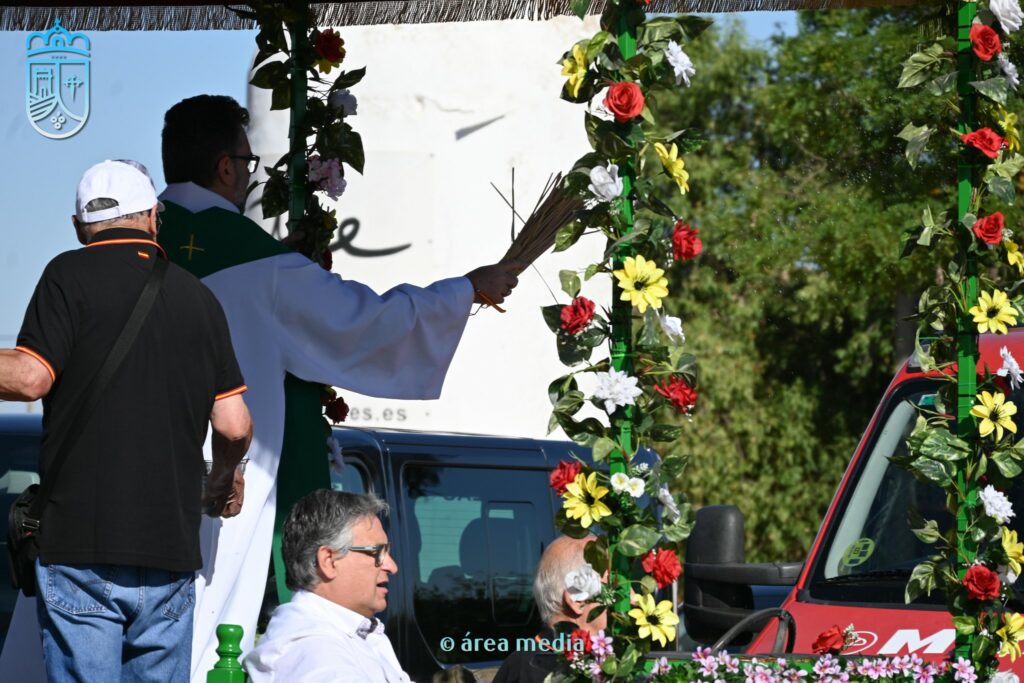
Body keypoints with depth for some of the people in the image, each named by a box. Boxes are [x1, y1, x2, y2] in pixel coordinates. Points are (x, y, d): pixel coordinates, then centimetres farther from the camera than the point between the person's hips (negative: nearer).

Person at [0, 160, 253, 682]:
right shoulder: (198, 296, 12)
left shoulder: (70, 275, -1)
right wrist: (225, 479, 29)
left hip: (83, 543, -4)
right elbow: (235, 426, 10)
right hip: (172, 542, 4)